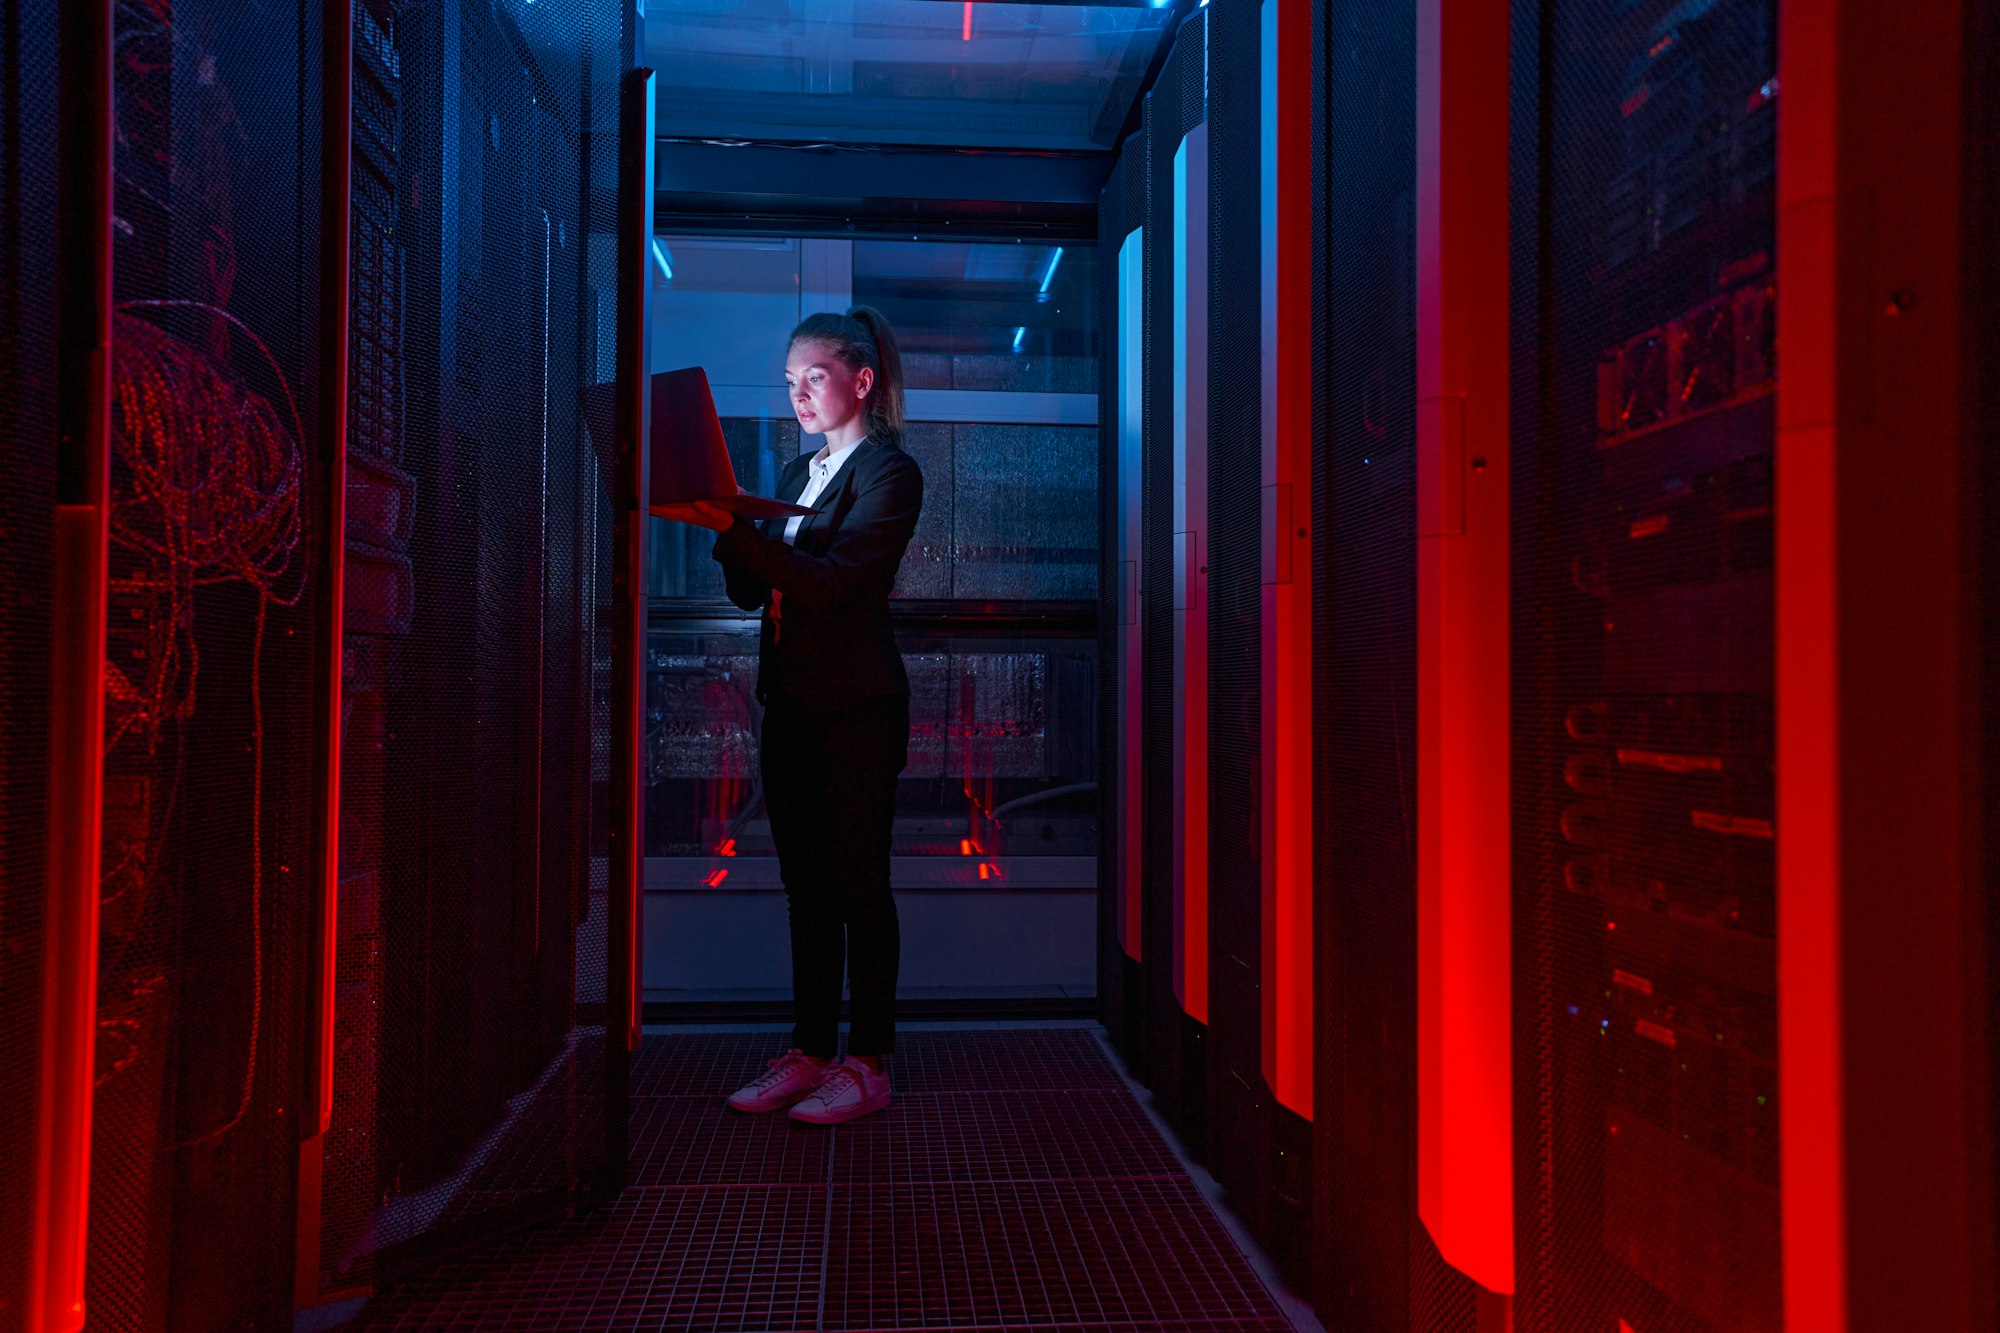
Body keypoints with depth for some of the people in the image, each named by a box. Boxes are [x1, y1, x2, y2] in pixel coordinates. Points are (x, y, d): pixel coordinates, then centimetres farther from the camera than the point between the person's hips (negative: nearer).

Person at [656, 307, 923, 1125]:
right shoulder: (797, 474, 18)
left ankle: (868, 1064, 8)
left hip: (856, 705, -7)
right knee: (806, 886, 10)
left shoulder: (889, 472, -6)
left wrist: (732, 527, -25)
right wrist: (722, 523, -5)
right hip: (790, 702, 8)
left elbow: (831, 582, -19)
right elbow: (751, 590, 13)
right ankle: (809, 1052, 19)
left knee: (858, 883, -2)